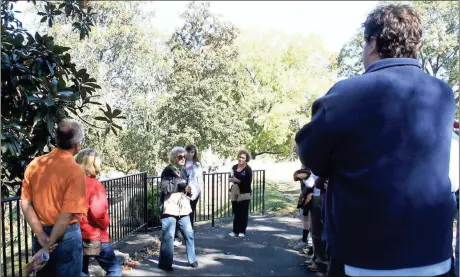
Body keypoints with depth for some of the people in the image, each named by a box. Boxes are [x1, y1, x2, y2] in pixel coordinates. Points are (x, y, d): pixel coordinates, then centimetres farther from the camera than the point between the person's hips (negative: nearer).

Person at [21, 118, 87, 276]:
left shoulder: (34, 164, -2)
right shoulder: (75, 171, -19)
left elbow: (25, 204, -2)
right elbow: (67, 215, -22)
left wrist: (41, 235, -3)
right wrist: (49, 246, -13)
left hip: (41, 235, 6)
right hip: (66, 235, -5)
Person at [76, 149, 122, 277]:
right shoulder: (95, 184, -16)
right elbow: (98, 211, -28)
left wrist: (79, 222, 11)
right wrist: (105, 223, -10)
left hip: (77, 235, 7)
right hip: (95, 236, -6)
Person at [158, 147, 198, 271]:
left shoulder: (183, 171, 14)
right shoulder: (167, 170, -6)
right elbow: (165, 188, -18)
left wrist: (188, 190, 1)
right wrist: (181, 186, -15)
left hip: (183, 208, 6)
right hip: (170, 207, -6)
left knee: (189, 234, 8)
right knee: (168, 236, -1)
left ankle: (192, 259, 22)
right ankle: (165, 263, 12)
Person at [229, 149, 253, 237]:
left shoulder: (248, 169, -9)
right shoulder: (234, 167, 10)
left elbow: (248, 183, -15)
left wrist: (238, 181, -21)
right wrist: (231, 179, 4)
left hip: (244, 194, -5)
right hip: (234, 193, 5)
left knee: (243, 213, 3)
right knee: (236, 212, 9)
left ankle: (242, 231, 13)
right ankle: (235, 230, 18)